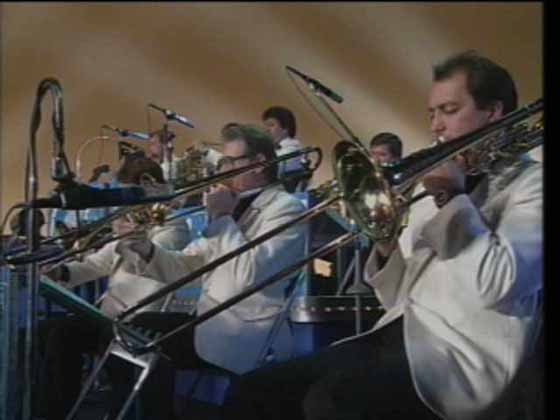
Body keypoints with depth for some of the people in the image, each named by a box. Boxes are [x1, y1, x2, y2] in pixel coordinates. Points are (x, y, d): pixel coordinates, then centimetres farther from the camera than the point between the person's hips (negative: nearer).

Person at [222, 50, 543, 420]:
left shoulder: (531, 183, 2)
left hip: (462, 355, -8)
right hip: (400, 335, 8)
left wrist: (454, 197, -8)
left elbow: (497, 286, -17)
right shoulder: (453, 186, 24)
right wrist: (386, 247, 2)